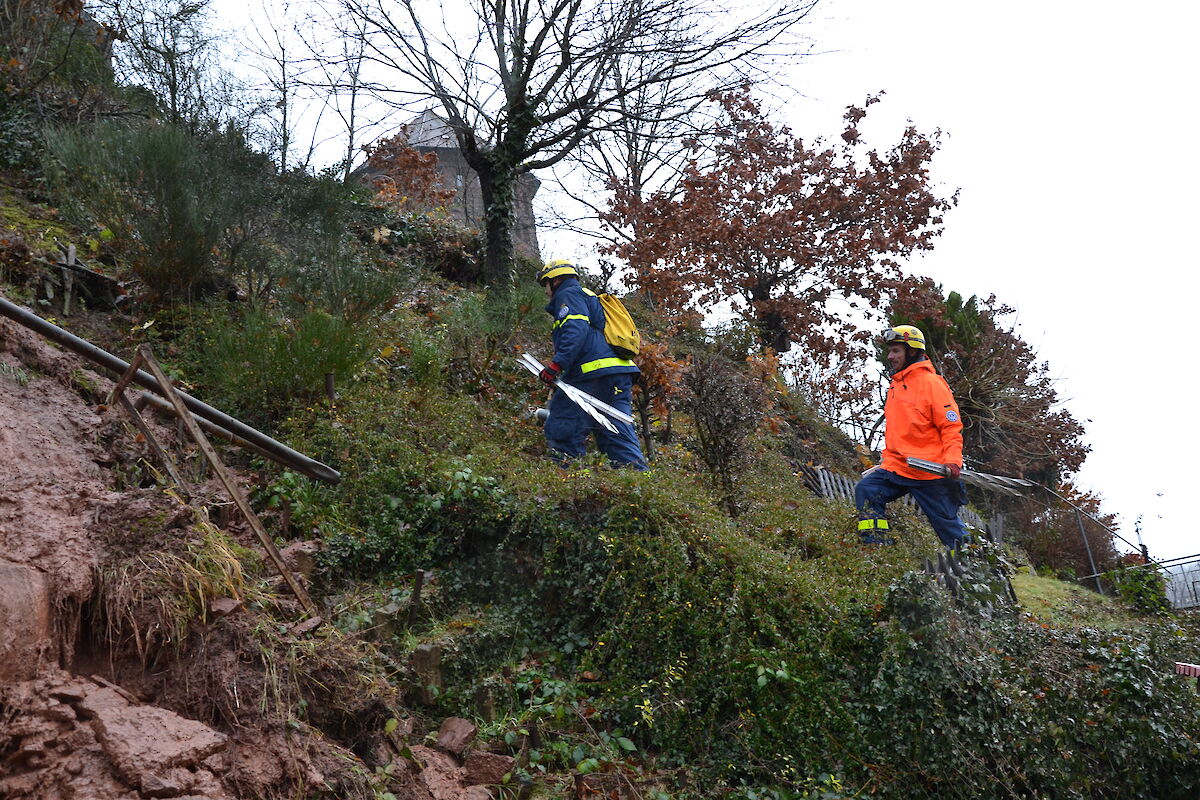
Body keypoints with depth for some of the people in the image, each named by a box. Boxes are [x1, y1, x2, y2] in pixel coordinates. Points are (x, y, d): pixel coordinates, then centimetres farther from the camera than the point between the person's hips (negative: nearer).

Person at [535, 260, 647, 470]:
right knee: (619, 434, 5)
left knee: (560, 430, -8)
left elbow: (576, 329, -14)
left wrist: (556, 365, -21)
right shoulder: (590, 297, 35)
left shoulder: (568, 295, 6)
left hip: (595, 374, -9)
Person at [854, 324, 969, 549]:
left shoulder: (931, 382, -8)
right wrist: (888, 460, 22)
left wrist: (953, 461, -23)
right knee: (866, 491, -12)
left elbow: (951, 426, -11)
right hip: (897, 468, 7)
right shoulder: (895, 385, 16)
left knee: (947, 524, 1)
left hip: (930, 471, -7)